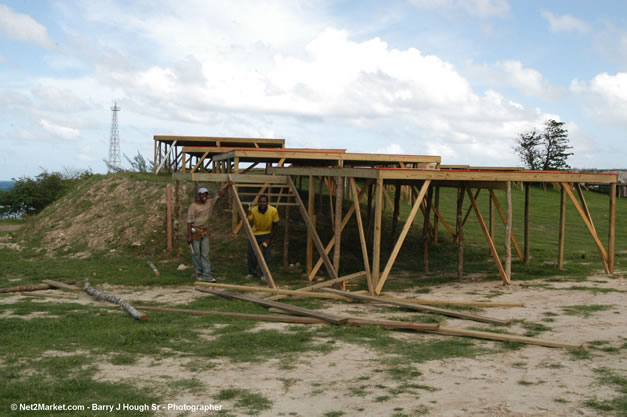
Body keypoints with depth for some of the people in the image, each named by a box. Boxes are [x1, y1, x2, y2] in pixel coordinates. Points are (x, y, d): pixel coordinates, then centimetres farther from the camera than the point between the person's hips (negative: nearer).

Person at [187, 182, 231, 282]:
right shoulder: (193, 206, -10)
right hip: (195, 231, -5)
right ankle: (198, 273, 17)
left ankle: (207, 275, 0)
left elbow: (220, 195, 7)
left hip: (205, 232, 5)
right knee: (196, 254, 3)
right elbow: (189, 221, -12)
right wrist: (189, 236, -16)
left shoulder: (210, 203, 6)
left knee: (205, 254, 2)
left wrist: (227, 186, -7)